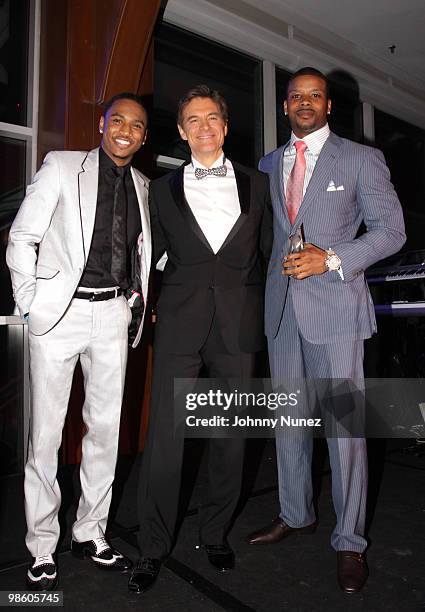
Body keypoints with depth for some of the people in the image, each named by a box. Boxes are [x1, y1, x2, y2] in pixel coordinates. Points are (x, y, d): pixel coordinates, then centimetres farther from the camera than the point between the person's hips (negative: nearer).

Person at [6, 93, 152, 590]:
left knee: (105, 428, 9)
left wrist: (139, 298, 10)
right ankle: (42, 548, 20)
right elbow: (22, 237, -2)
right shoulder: (61, 166, 0)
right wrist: (29, 303, -6)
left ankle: (90, 533, 27)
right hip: (60, 311, -4)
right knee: (45, 432, 3)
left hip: (113, 313, 4)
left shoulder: (141, 184, 13)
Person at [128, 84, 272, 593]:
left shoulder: (256, 185, 13)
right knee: (164, 435, -1)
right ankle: (153, 547, 17)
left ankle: (216, 533, 30)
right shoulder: (162, 189, 12)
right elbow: (151, 253, 15)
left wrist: (268, 318, 7)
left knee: (231, 434, 9)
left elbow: (270, 254, 12)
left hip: (239, 323, 1)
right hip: (179, 322, 0)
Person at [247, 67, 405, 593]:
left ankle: (349, 542, 15)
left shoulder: (360, 159, 3)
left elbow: (391, 229, -1)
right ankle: (295, 515, 31)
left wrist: (332, 259, -14)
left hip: (334, 304, -4)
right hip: (281, 306, 5)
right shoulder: (267, 165, 16)